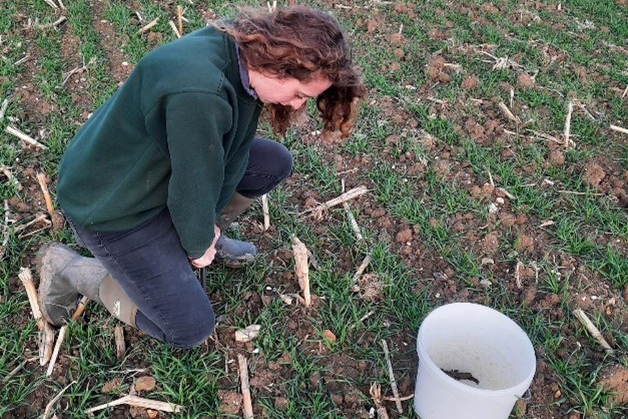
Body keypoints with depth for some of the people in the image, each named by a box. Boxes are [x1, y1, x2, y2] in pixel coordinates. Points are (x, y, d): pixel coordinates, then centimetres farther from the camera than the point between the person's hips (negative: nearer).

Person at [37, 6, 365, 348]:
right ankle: (67, 267, 8)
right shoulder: (198, 92, -39)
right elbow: (194, 185, -26)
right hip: (110, 204, -8)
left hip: (161, 165, 8)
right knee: (191, 329, -1)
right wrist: (198, 245, -7)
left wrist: (209, 225, -3)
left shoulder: (247, 53, -10)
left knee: (275, 163, 1)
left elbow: (235, 150, -3)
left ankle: (207, 235, 20)